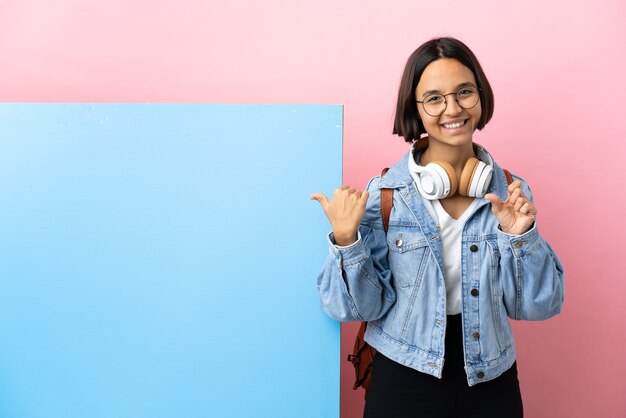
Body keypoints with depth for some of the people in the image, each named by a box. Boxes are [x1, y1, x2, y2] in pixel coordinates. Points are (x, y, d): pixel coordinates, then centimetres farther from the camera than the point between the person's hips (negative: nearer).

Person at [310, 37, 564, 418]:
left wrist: (521, 236, -18)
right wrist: (346, 240, -25)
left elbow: (537, 305, -3)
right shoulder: (384, 193, -11)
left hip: (492, 382, 2)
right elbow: (366, 306, -10)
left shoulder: (511, 192, -5)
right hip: (405, 379, -2)